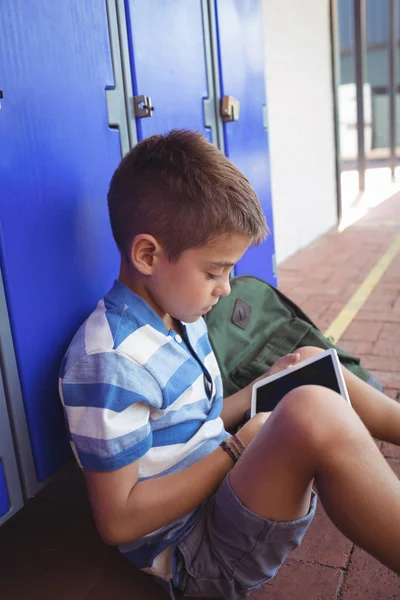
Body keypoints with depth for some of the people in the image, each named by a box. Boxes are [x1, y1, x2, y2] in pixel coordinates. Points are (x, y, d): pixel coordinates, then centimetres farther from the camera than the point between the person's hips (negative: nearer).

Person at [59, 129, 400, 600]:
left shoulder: (181, 316, 4)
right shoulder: (107, 362, -25)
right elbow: (118, 521, -22)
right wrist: (237, 449, -19)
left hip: (222, 491, 9)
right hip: (197, 560, -9)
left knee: (312, 364, 13)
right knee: (315, 414, -32)